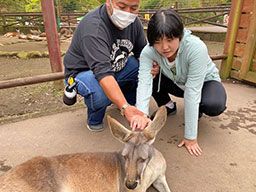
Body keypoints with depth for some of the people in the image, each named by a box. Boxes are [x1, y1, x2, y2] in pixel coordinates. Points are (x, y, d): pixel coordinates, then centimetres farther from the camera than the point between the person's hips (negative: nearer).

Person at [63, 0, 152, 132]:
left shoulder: (134, 22, -9)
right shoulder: (93, 26, -32)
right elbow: (102, 72, -43)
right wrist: (125, 108, -52)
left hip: (116, 68, 6)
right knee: (101, 93, -38)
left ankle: (130, 100, 12)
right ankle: (94, 119, -3)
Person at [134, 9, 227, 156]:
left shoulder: (196, 48, -36)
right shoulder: (149, 51, -28)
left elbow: (192, 92, -37)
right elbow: (144, 82, -38)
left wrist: (190, 137, -33)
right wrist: (141, 114, -57)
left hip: (205, 81, -2)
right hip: (176, 82, 3)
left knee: (214, 105, -34)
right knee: (151, 77, -24)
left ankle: (197, 111, 3)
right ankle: (168, 106, 4)